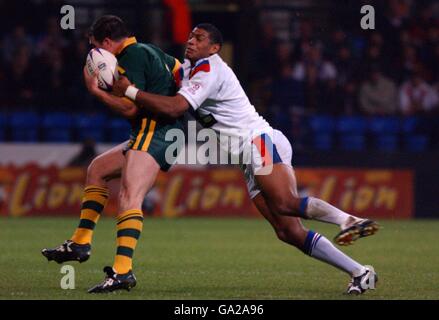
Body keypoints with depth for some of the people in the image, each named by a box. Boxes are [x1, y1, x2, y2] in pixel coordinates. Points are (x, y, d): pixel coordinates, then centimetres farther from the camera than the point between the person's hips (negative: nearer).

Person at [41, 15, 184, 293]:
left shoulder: (132, 57, -12)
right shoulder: (147, 50, 17)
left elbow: (130, 108, -15)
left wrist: (96, 90, -5)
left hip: (154, 132, -11)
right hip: (159, 132, 11)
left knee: (130, 196, -24)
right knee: (98, 169, 22)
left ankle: (123, 271, -37)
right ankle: (81, 243, 21)